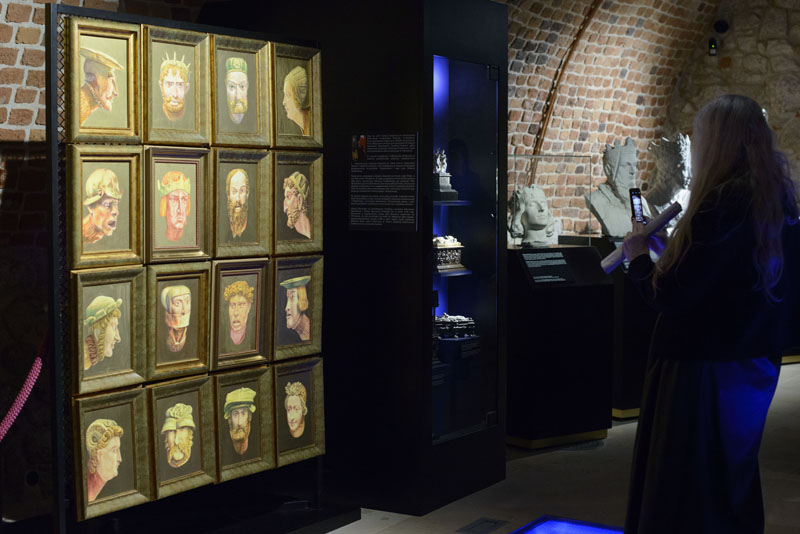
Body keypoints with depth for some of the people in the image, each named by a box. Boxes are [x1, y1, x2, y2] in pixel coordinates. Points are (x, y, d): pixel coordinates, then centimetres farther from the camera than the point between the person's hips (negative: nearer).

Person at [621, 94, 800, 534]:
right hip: (753, 368, 9)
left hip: (703, 373, -9)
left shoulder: (722, 206, -22)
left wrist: (638, 254, -4)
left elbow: (668, 296, -22)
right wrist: (673, 248, 16)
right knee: (732, 488, 23)